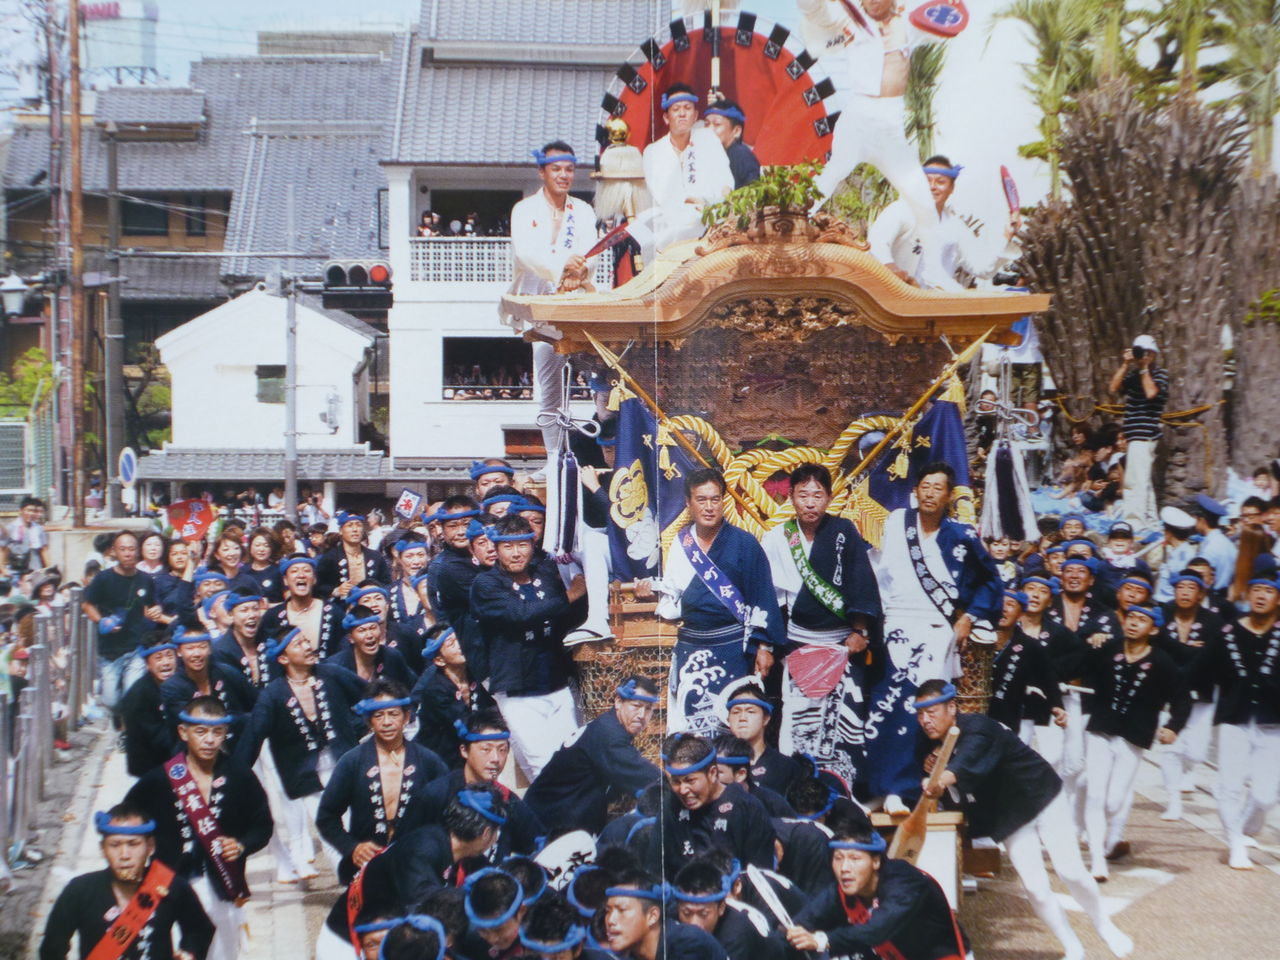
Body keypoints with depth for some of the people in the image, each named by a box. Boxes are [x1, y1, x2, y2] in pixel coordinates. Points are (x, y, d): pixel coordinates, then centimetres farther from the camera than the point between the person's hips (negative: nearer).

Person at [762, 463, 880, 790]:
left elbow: (862, 582, -5)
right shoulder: (777, 539, 2)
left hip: (844, 642, -1)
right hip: (799, 644, 1)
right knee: (799, 719, -3)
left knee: (845, 719, -5)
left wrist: (860, 631, -9)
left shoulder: (844, 532, -2)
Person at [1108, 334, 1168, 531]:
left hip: (1145, 432, -9)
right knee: (1143, 480, 15)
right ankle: (1150, 520, 23)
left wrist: (1144, 368, -12)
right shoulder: (1133, 375, 15)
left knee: (1136, 480, -14)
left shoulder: (1160, 373, -2)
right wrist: (1125, 365, -3)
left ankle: (1135, 521, -18)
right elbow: (1114, 388, 1)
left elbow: (1151, 392, -20)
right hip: (1135, 433, 9)